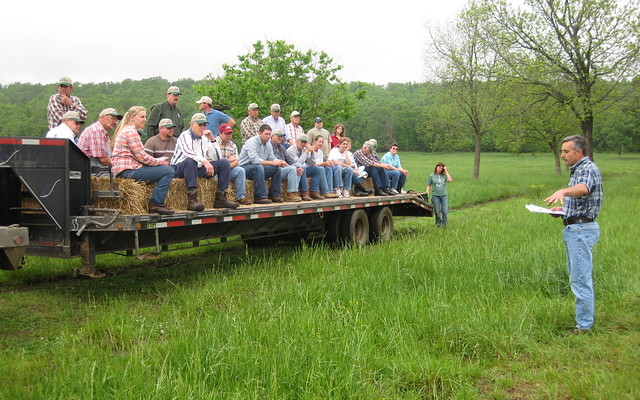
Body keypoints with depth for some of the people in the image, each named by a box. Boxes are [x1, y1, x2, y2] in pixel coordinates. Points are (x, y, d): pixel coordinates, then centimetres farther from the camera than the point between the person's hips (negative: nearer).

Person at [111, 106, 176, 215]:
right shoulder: (131, 132, -11)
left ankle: (156, 203, 12)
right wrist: (161, 162, -2)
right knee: (168, 171, -15)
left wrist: (159, 161, 9)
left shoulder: (126, 130, 23)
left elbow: (139, 156, 20)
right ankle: (155, 204, -12)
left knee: (167, 169, 17)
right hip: (128, 171, -11)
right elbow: (142, 157, -16)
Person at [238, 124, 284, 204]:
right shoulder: (252, 142, -17)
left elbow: (272, 158, 8)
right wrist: (272, 163, -27)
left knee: (277, 168, -10)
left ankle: (274, 195, -6)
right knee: (259, 167, -37)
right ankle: (260, 197, -36)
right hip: (245, 167, -8)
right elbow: (255, 160, -28)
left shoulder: (268, 144, 9)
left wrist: (279, 162, -15)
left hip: (258, 168, 8)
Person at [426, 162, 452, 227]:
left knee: (445, 211, -6)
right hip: (435, 195, 0)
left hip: (444, 195, 0)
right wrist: (427, 192, -7)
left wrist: (446, 171, -7)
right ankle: (438, 223, 19)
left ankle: (444, 223, 6)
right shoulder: (432, 176, 5)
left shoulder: (444, 175, 5)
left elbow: (450, 180, -12)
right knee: (437, 212, 3)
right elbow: (428, 185, 9)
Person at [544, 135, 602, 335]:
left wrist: (563, 191, -57)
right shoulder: (577, 170, 18)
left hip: (582, 230, -11)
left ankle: (584, 324, 0)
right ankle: (588, 316, 27)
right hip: (574, 229, 11)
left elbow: (583, 189, -38)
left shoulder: (588, 169, -14)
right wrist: (563, 209, 12)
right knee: (579, 276, 17)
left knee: (581, 279, -7)